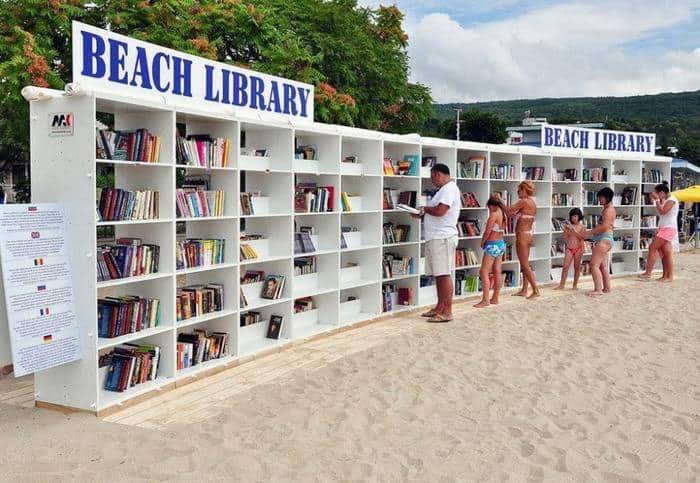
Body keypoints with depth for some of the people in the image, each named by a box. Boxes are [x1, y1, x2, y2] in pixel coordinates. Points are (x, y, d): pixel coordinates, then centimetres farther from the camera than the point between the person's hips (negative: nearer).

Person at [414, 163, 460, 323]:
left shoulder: (449, 189, -12)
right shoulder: (445, 189, 21)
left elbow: (439, 211, -24)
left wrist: (425, 209, -7)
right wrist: (423, 214, 9)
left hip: (443, 238, -10)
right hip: (436, 238, 10)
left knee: (444, 275, -8)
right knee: (438, 275, 13)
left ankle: (447, 312, -5)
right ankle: (440, 308, 20)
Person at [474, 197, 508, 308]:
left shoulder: (494, 214, -16)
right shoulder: (504, 215, 9)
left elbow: (487, 232, -17)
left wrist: (482, 242, -1)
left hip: (492, 245, -9)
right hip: (501, 244, 9)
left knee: (484, 272, -7)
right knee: (497, 272, 11)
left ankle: (485, 300, -10)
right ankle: (495, 299, 18)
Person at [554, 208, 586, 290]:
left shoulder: (582, 227, 1)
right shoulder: (569, 226, 7)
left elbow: (582, 238, -11)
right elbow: (565, 238, 5)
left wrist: (575, 231, -19)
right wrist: (565, 230, -10)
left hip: (578, 248, -2)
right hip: (569, 249, 2)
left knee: (577, 267, 5)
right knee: (565, 266, -5)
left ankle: (575, 285, 13)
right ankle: (561, 285, -4)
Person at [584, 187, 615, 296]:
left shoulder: (609, 210, -13)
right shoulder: (607, 209, 19)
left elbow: (604, 227, -21)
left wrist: (590, 233, -15)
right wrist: (591, 232, 9)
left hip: (604, 239, -11)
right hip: (603, 239, 11)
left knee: (594, 265, -14)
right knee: (602, 266, 16)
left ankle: (598, 289, -14)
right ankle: (606, 288, 23)